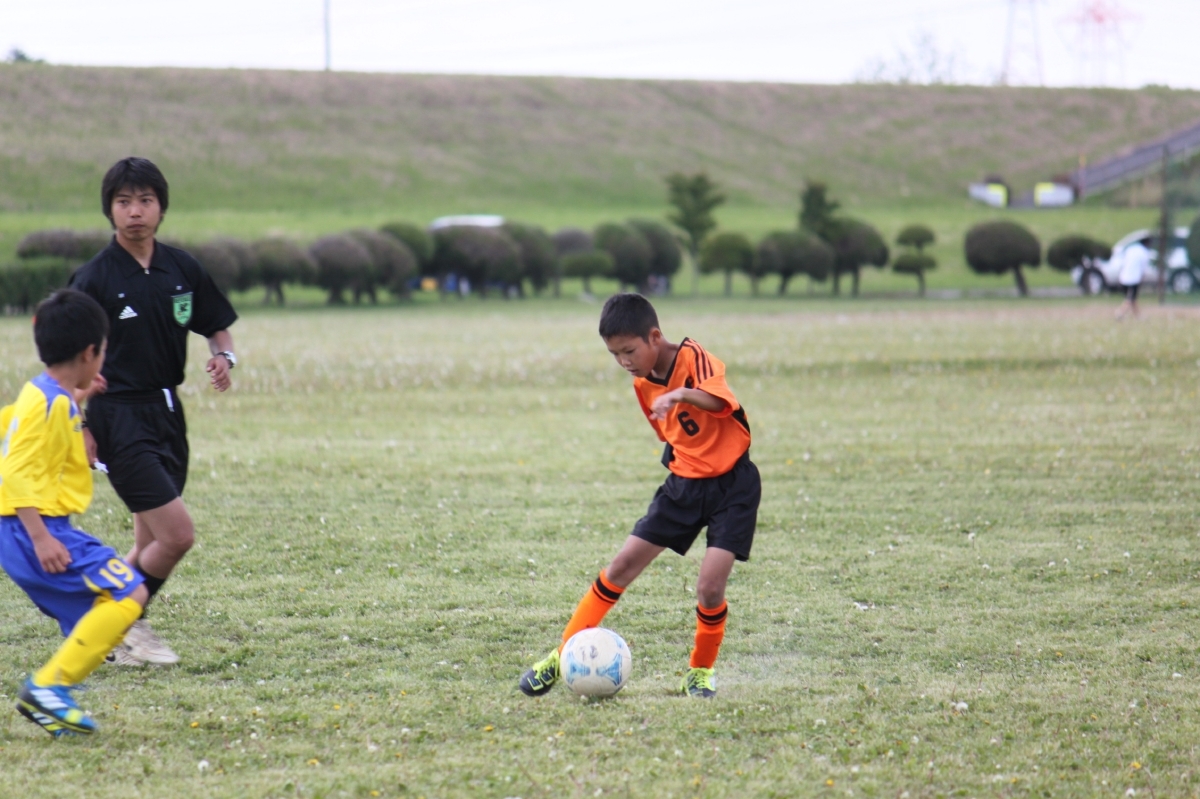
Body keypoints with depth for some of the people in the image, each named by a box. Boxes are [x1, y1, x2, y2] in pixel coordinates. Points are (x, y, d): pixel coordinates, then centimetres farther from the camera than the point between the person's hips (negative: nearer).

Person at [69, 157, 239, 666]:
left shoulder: (182, 269, 5)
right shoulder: (95, 277, -10)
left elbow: (217, 328, 15)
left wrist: (223, 357, -8)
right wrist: (78, 426, -14)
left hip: (167, 413, 6)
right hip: (119, 419, -6)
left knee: (152, 545, 12)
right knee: (178, 534, -12)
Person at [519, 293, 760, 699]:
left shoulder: (694, 359, -19)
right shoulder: (643, 384, 4)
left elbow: (718, 400, -41)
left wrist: (677, 394, -58)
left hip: (731, 485, -6)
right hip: (683, 483, 6)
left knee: (710, 586, -16)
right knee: (622, 565, 2)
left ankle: (700, 672, 9)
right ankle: (563, 657, 10)